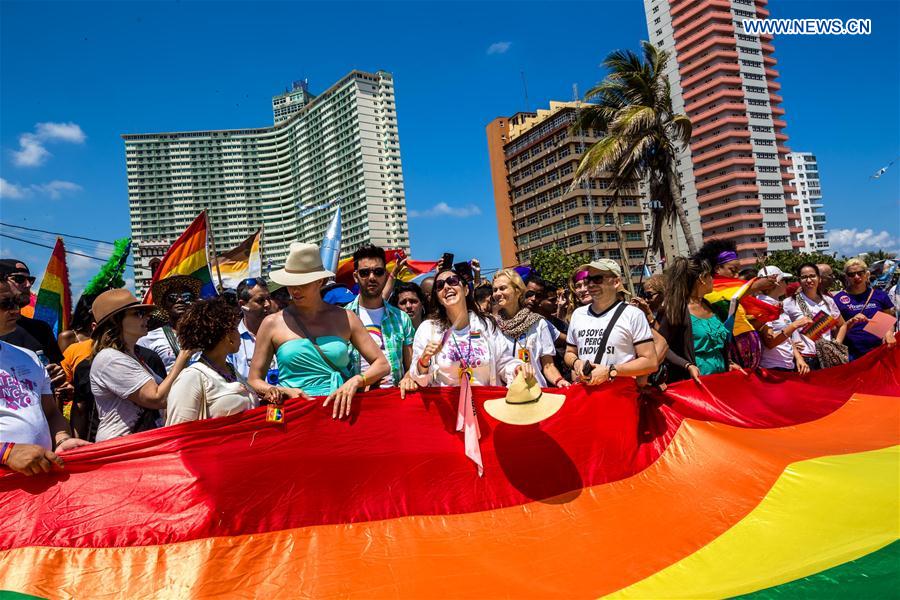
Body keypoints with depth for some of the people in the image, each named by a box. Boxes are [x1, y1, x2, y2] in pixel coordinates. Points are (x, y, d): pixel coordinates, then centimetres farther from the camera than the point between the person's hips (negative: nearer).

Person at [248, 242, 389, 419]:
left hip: (339, 408, 0)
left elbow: (382, 364, 7)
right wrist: (285, 392, -7)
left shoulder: (344, 318, 10)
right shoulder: (272, 323, 9)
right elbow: (254, 380, 11)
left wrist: (355, 381, -11)